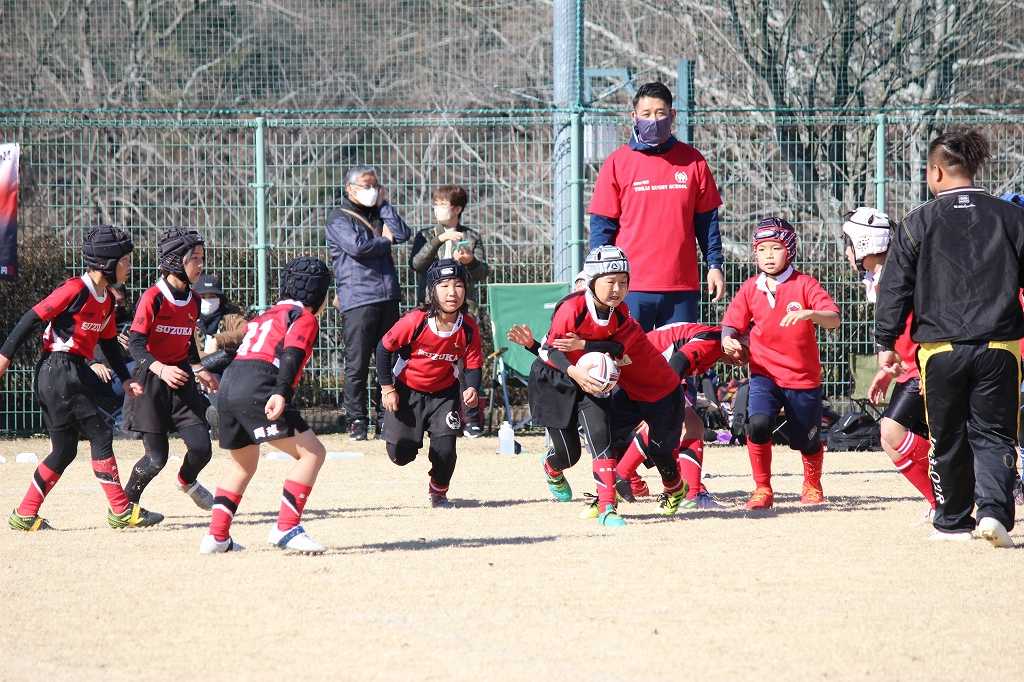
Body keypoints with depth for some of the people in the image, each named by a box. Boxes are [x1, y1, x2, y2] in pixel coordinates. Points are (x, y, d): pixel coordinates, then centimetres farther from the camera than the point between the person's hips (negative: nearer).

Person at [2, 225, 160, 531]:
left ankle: (25, 516, 15)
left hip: (77, 373, 10)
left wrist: (126, 379, 15)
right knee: (100, 434, -7)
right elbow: (32, 318, -16)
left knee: (65, 449, 10)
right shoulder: (76, 290, -16)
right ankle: (121, 511, -4)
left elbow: (109, 342, 22)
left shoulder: (107, 299, 12)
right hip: (58, 372, -10)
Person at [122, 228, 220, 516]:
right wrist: (160, 369, -32)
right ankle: (126, 502, 19)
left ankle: (187, 482, 32)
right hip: (151, 384, -6)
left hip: (181, 379, 6)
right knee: (157, 458, -7)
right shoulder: (153, 298, -15)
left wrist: (198, 370, 11)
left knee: (202, 449, -3)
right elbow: (135, 343, -19)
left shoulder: (193, 300, 7)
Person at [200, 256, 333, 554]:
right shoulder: (304, 317, 4)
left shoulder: (266, 315, 30)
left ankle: (217, 537, 27)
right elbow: (291, 354, -13)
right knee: (312, 452, -7)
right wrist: (281, 393, -26)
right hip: (257, 389, -9)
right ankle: (285, 529, -16)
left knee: (244, 463, 29)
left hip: (229, 387, 9)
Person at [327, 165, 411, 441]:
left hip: (388, 297, 6)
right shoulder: (339, 219, 1)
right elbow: (356, 246, -16)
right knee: (357, 364, -5)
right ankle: (357, 420, 0)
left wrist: (384, 204, 6)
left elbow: (402, 234, 4)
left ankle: (384, 418, 10)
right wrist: (385, 242, -1)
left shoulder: (379, 214, 20)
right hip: (357, 299, -6)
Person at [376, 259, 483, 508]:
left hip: (444, 392, 2)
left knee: (445, 450, -12)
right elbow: (384, 348, -14)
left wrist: (472, 389, -27)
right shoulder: (415, 321, -26)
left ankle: (439, 492, 20)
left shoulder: (468, 327, -17)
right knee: (401, 454, -2)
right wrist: (387, 388, -12)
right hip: (406, 391, -2)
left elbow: (473, 365, -6)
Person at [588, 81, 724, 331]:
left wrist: (714, 265, 5)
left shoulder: (692, 161, 8)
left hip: (682, 286, 2)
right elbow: (602, 224, 3)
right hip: (631, 287, -2)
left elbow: (707, 220, 12)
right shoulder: (617, 162, 3)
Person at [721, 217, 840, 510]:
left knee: (807, 441, 8)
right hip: (765, 374, 1)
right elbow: (732, 323, 7)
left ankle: (812, 485, 40)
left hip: (804, 377, -1)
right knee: (758, 423, -24)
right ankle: (762, 489, -8)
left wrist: (809, 314, -40)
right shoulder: (750, 288, 2)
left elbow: (834, 319, -19)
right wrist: (728, 341, -17)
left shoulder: (804, 284, -8)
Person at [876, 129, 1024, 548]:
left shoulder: (919, 223, -1)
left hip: (941, 349, -1)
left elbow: (894, 288, 0)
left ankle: (952, 520, 21)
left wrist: (886, 344, 7)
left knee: (948, 439, 12)